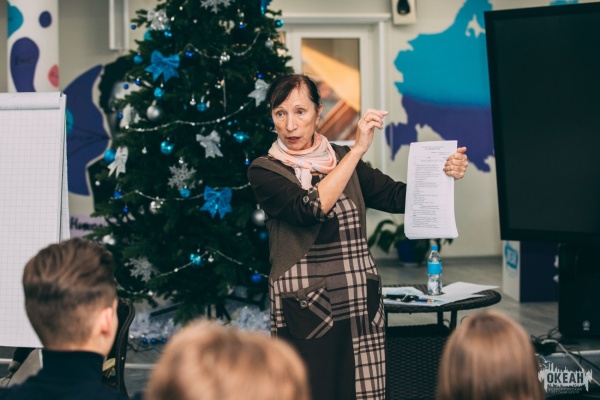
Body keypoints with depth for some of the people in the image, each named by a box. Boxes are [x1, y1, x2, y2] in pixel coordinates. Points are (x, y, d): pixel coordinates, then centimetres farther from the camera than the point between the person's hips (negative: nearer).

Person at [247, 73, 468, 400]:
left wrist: (444, 172, -11)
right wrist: (358, 149, -19)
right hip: (306, 312, -4)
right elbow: (310, 208, -21)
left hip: (361, 307, 4)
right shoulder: (264, 172, -4)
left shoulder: (341, 158, 10)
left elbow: (397, 197, 6)